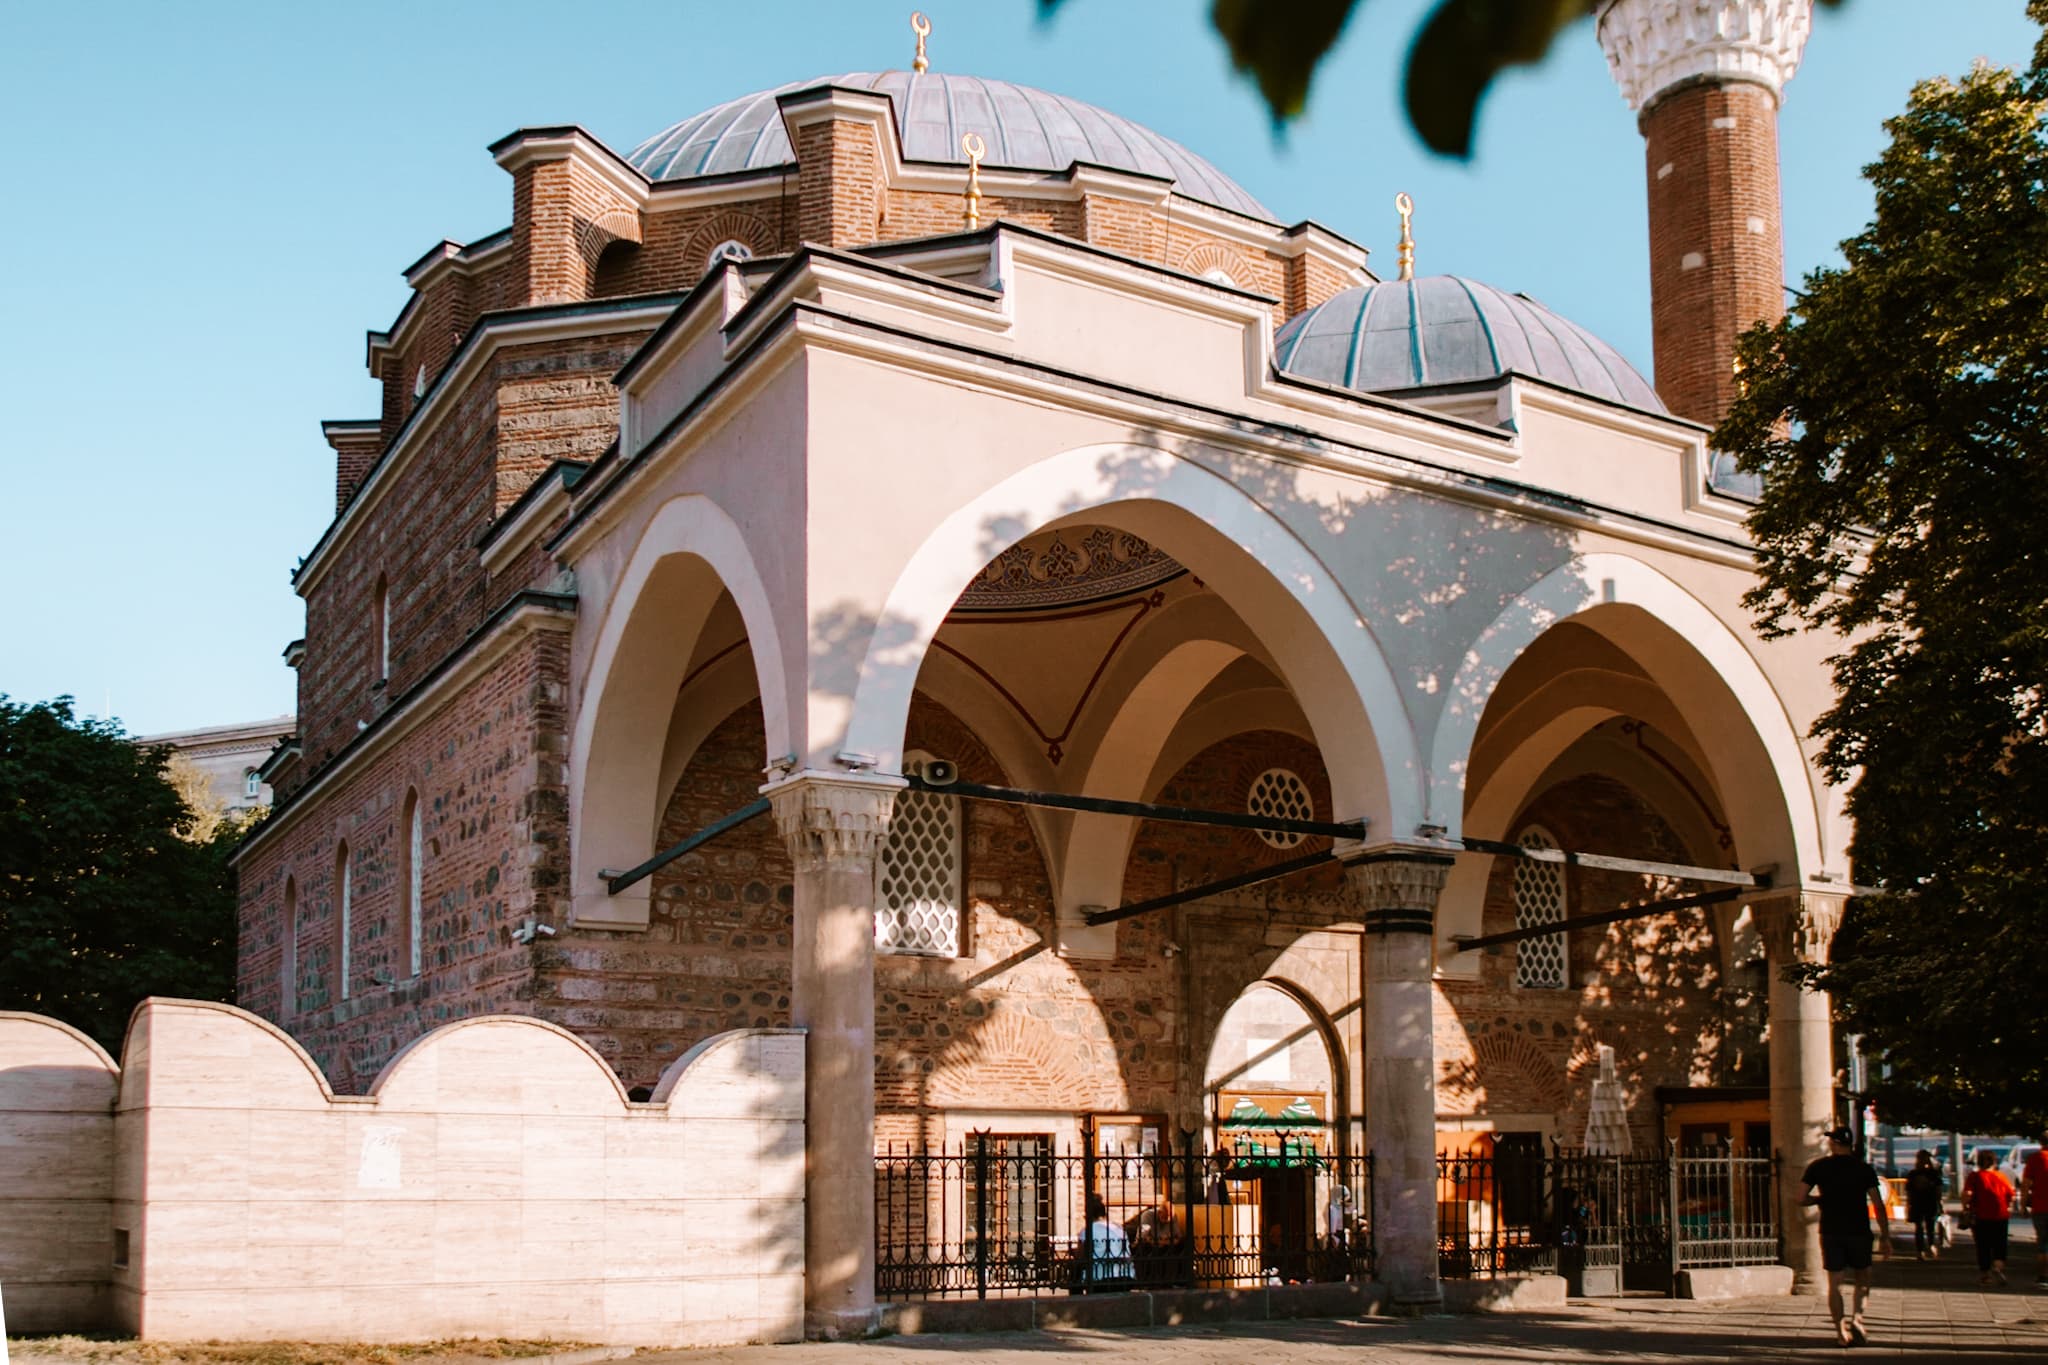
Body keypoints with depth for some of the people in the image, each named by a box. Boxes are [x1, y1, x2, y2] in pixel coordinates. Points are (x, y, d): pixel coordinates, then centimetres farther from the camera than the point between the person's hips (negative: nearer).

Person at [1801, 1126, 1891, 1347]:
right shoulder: (1864, 1169, 0)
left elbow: (1801, 1198, -4)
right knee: (1863, 1279, 15)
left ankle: (1841, 1330, -1)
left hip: (1830, 1232, 0)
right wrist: (1886, 1238, -1)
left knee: (1834, 1283, 5)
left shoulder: (1818, 1167, 1)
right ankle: (1856, 1317, -5)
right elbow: (1878, 1205, -4)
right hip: (1858, 1230, 0)